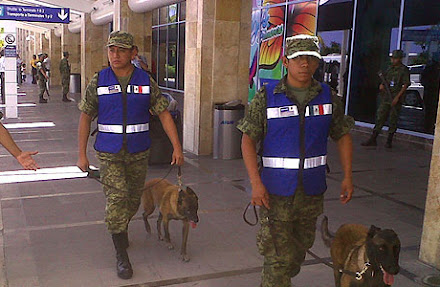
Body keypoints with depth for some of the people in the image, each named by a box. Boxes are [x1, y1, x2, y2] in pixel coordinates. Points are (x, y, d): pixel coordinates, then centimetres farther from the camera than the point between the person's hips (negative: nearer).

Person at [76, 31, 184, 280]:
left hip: (139, 153, 2)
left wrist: (177, 147, -6)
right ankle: (122, 255, -1)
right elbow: (86, 117, 3)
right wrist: (82, 154, 1)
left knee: (133, 199, 13)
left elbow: (164, 114, 0)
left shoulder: (146, 81, -2)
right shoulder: (98, 82, -2)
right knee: (117, 197, -12)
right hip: (109, 153, -1)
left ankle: (121, 228, 45)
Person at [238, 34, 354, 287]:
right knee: (278, 255, -2)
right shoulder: (266, 97, -7)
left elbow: (343, 135, 11)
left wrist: (347, 177, 5)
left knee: (301, 248, 21)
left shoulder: (328, 97, 2)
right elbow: (248, 139, -8)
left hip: (312, 191, 4)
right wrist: (256, 183, -17)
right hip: (276, 191, -4)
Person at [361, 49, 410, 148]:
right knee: (380, 117, 2)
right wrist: (381, 85, 0)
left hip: (396, 99, -5)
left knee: (393, 120, 2)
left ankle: (389, 141, 11)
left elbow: (406, 85, -9)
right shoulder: (390, 68, 14)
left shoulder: (404, 70, -4)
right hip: (385, 97, 5)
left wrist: (397, 97, -16)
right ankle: (373, 140, 4)